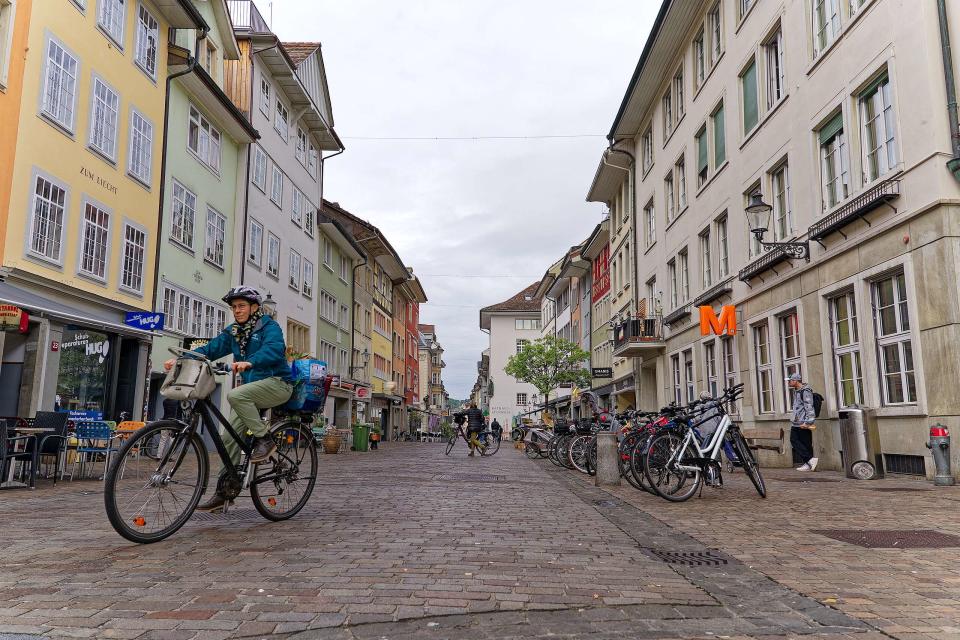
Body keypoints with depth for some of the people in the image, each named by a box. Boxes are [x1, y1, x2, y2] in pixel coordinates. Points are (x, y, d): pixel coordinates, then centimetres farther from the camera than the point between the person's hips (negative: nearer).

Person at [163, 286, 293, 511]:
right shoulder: (233, 332, 12)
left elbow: (273, 349, -27)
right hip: (253, 389, 7)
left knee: (235, 395, -32)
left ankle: (264, 439, -18)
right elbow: (210, 348, 3)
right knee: (229, 436, -1)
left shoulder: (269, 326, -8)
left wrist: (248, 362, -45)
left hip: (277, 383, -7)